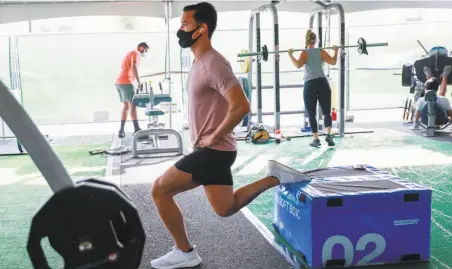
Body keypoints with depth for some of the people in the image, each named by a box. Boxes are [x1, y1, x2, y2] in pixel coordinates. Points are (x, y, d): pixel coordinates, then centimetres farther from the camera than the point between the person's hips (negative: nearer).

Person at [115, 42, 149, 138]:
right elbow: (134, 67, -18)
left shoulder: (129, 53, 27)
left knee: (126, 106, 11)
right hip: (126, 82, -10)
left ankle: (121, 130, 7)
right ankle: (137, 130, -12)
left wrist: (135, 83, 18)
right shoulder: (135, 53, -3)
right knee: (132, 105, -10)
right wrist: (139, 82, -19)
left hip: (119, 82, 10)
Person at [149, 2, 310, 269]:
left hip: (213, 151, -10)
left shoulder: (213, 65, -21)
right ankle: (274, 178, 18)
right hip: (211, 150, 10)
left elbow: (241, 107, -32)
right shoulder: (201, 62, 11)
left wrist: (213, 137, -21)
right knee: (225, 208, 19)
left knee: (160, 190, -5)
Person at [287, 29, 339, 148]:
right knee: (327, 112, 5)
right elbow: (333, 62, 1)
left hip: (310, 85, -2)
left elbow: (298, 65, -17)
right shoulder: (321, 52, 8)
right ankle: (329, 134, -15)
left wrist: (290, 55, -8)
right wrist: (336, 51, 15)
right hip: (323, 83, 2)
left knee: (311, 114, 5)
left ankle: (316, 139, 0)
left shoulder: (304, 53, 1)